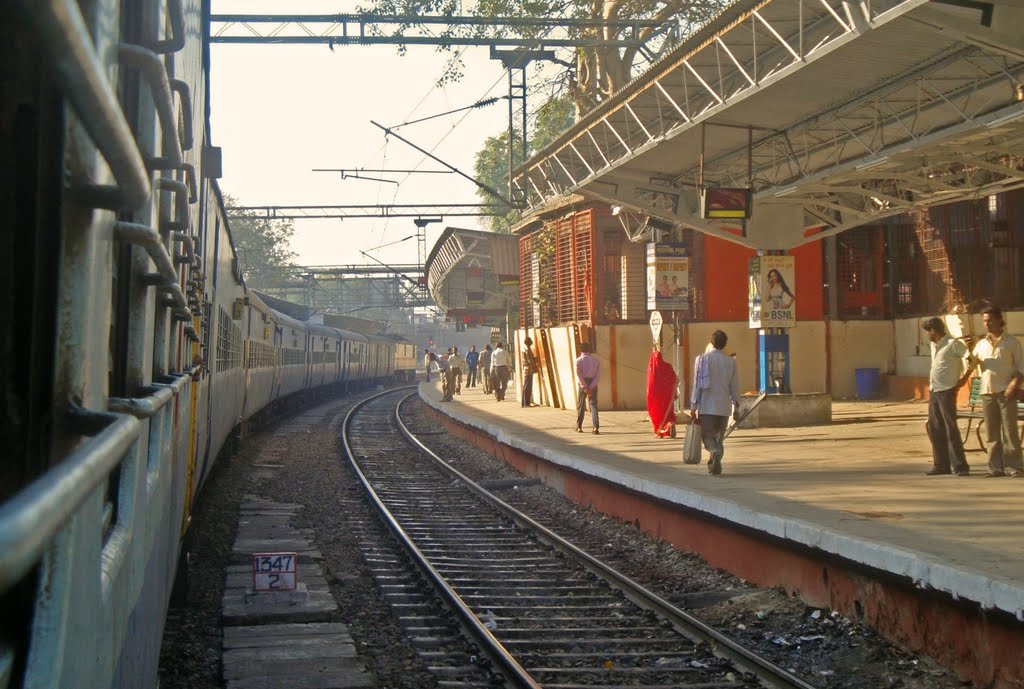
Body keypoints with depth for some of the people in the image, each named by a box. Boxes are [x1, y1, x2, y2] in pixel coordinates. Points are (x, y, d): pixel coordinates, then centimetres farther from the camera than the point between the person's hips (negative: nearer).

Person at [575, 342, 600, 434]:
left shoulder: (579, 360, -3)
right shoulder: (595, 360, 6)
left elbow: (579, 374, -14)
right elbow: (598, 375, -4)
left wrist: (585, 387, -16)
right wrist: (591, 387, -11)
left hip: (582, 384, -1)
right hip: (593, 384, 2)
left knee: (581, 405, 13)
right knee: (593, 405, -1)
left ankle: (579, 427, 23)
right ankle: (596, 427, -16)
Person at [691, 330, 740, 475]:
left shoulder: (702, 359, -5)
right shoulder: (730, 362, 2)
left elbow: (697, 385, -7)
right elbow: (734, 386, 5)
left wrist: (693, 407, -3)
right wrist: (736, 407, 14)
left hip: (706, 406, -3)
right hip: (724, 407, 3)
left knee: (707, 436, 2)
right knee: (719, 438, 14)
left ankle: (716, 452, -26)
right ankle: (715, 466, 12)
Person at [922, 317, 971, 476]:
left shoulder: (953, 344, -11)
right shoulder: (933, 345, 16)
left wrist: (964, 378, -11)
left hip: (947, 391, -9)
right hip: (934, 391, 9)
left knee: (951, 428, -9)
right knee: (934, 429, 8)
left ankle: (960, 465, -6)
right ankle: (941, 465, 15)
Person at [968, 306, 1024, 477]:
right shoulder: (981, 344, 14)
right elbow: (971, 366, 11)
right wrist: (969, 351, -6)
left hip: (1006, 392, -4)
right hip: (987, 392, 4)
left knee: (1009, 430, -6)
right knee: (991, 432, 4)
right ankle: (996, 467, 7)